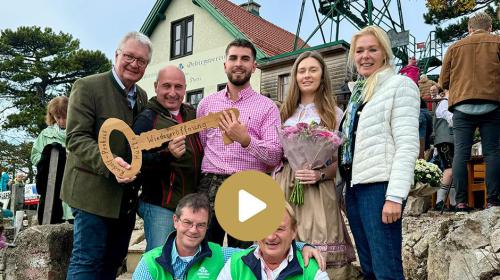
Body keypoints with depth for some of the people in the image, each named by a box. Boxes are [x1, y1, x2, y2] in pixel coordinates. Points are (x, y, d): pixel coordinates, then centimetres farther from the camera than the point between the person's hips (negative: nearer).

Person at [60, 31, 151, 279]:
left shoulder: (142, 96, 13)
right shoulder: (87, 87, -9)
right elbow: (76, 138, -16)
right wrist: (107, 162, -31)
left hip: (127, 197, 7)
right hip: (93, 191, -7)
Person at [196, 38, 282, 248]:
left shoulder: (267, 107, 3)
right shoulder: (206, 103, 12)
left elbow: (275, 156, -6)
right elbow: (198, 146, 14)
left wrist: (245, 139, -20)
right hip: (210, 187, 2)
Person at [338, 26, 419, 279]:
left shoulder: (400, 85, -2)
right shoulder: (358, 92, 19)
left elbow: (407, 145, -12)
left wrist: (395, 196, -20)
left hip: (379, 186, -8)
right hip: (354, 186, 8)